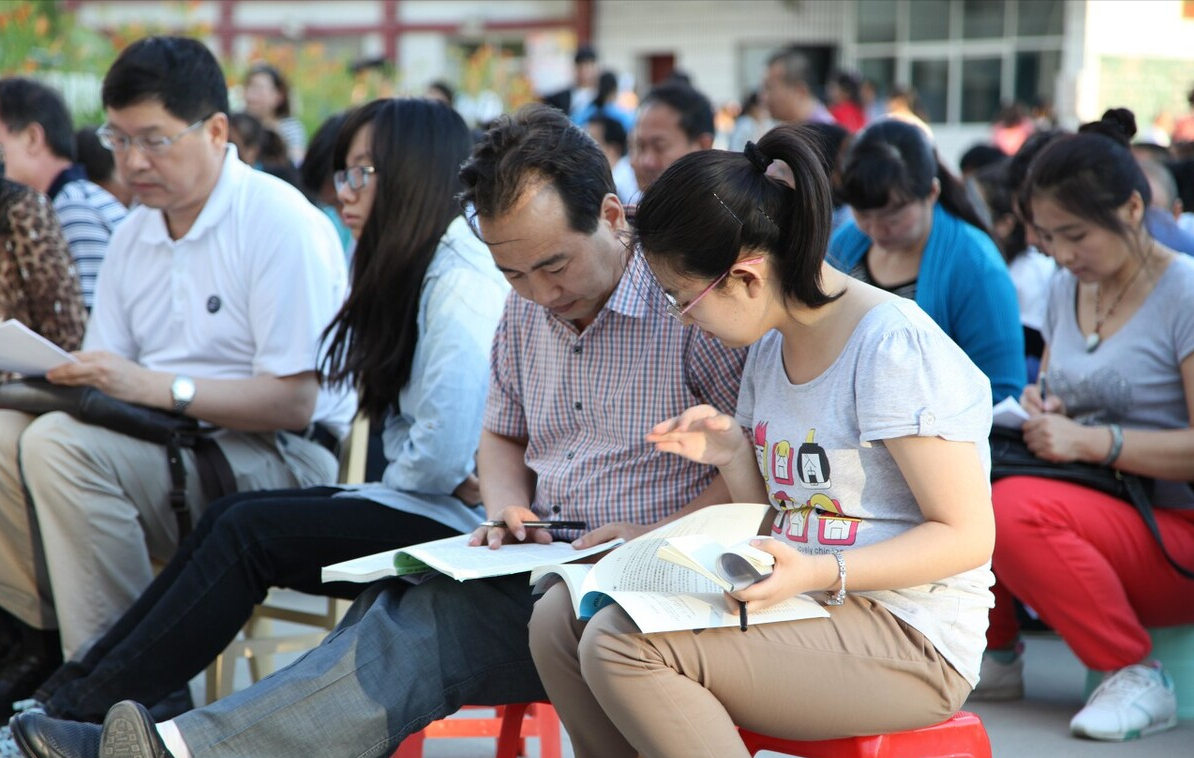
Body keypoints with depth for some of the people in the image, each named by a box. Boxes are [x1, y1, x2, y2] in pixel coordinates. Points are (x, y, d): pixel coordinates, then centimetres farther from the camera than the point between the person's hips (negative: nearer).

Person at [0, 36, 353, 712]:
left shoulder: (280, 222, -11)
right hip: (165, 445, 8)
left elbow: (294, 403, -17)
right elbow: (110, 376, 14)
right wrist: (55, 377, -8)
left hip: (280, 456, -8)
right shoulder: (135, 232, 14)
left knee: (60, 446, -28)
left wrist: (156, 387, -24)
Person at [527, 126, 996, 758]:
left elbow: (966, 536, -17)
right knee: (560, 618, -3)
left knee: (621, 646, -24)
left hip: (907, 637, -9)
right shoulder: (769, 348, 12)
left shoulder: (893, 347, -15)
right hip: (804, 610, 9)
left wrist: (817, 574, -28)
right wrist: (733, 456, -3)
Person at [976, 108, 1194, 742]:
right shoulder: (1068, 287, 11)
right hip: (1093, 503, 7)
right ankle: (995, 653, 1)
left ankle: (1135, 676, -17)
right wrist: (1042, 411, 0)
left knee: (1016, 508, -34)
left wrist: (1091, 441, -24)